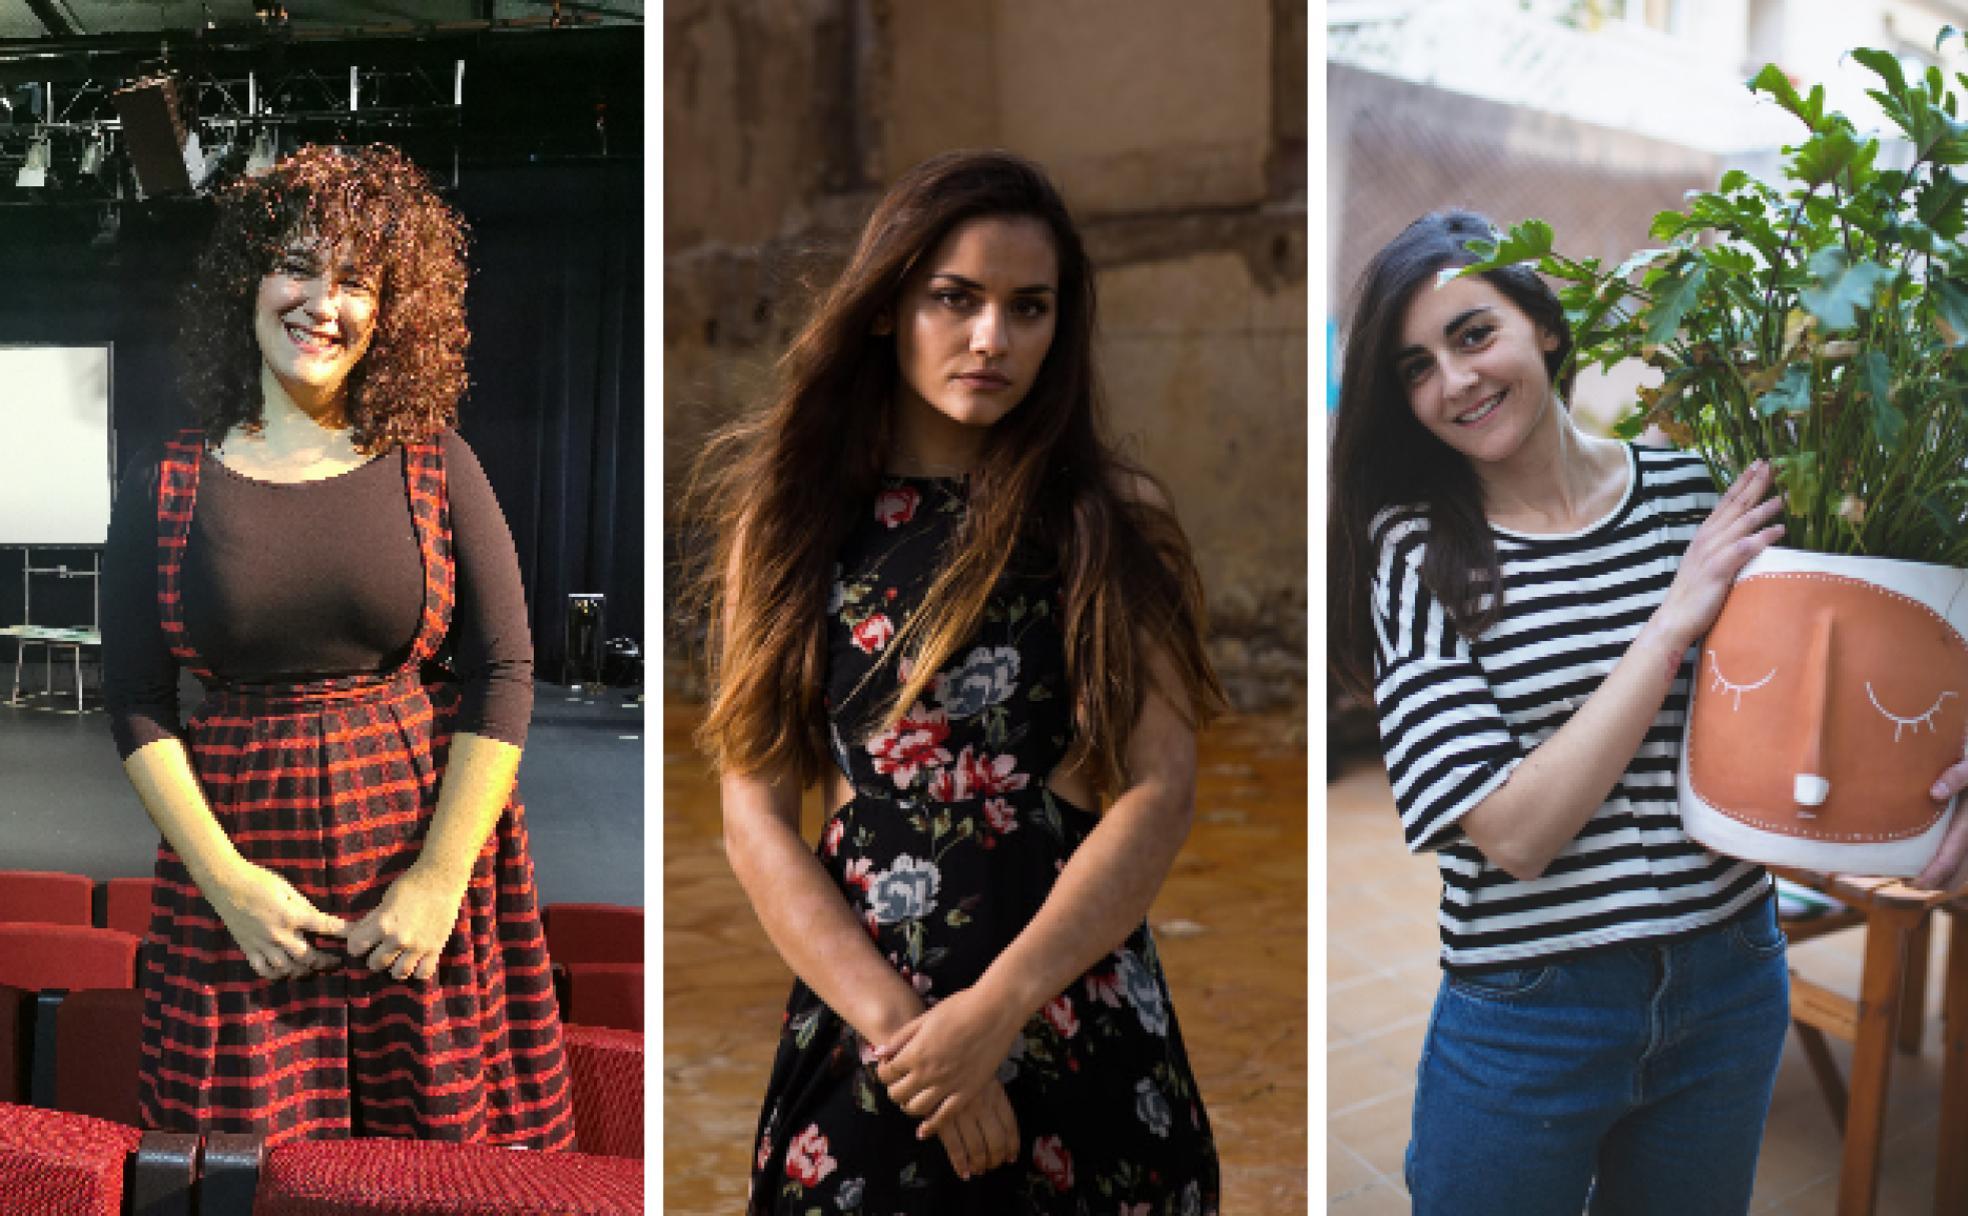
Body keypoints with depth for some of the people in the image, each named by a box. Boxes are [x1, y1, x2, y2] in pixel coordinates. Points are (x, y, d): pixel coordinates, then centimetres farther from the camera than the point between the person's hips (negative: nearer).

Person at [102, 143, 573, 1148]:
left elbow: (503, 675, -4)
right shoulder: (166, 486, 2)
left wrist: (441, 879, -11)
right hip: (239, 882, 1)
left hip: (428, 856, 0)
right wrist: (227, 881, -10)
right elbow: (135, 704, 1)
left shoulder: (434, 467, 1)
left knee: (445, 1157, 6)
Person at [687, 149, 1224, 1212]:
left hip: (1078, 1013, 0)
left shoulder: (1114, 518, -2)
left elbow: (1161, 790, -9)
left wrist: (995, 1011, -19)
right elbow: (756, 813, -4)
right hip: (854, 1017, 1)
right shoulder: (788, 516, 0)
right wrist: (900, 1025, -14)